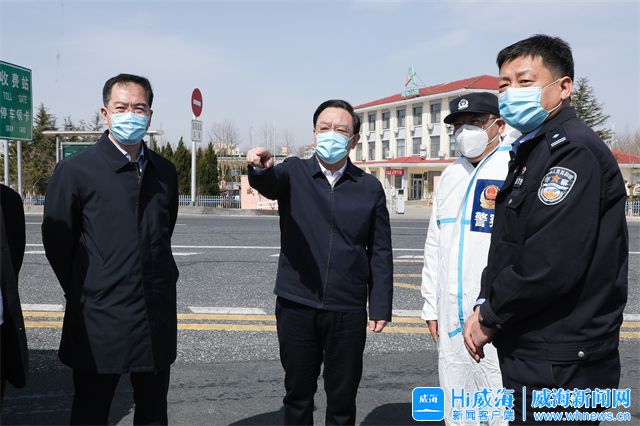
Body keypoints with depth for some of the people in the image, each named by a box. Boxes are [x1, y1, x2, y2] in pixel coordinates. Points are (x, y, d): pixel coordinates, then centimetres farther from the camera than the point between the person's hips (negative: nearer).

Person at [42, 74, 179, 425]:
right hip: (99, 321, -4)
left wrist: (158, 288, 12)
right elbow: (56, 243, -3)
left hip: (157, 319, 4)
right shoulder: (75, 171, -8)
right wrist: (84, 295, 3)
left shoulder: (165, 172, 6)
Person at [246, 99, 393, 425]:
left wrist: (380, 306, 1)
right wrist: (260, 168, -44)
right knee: (297, 392, 13)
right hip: (296, 304, 0)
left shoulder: (370, 187, 4)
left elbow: (380, 253, 5)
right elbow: (270, 183, -21)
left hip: (347, 311, 0)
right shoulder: (294, 173, 3)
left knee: (342, 398, 11)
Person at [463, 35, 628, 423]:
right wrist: (486, 306, 1)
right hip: (536, 352, 9)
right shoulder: (533, 151, 14)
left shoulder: (573, 150, -17)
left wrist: (490, 319, -13)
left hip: (558, 364, -9)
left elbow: (550, 264, -27)